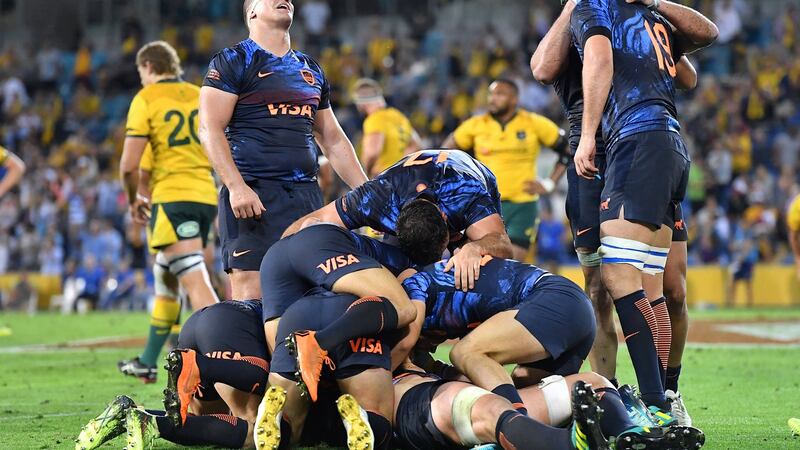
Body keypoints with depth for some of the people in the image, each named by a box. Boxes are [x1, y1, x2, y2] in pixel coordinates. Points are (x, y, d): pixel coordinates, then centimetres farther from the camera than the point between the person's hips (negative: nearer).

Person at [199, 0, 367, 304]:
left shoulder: (311, 70, 22)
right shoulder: (233, 62, 2)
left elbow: (333, 140, 26)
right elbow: (210, 129, -8)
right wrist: (236, 186, -21)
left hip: (306, 195, 6)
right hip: (252, 195, -6)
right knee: (250, 298, -14)